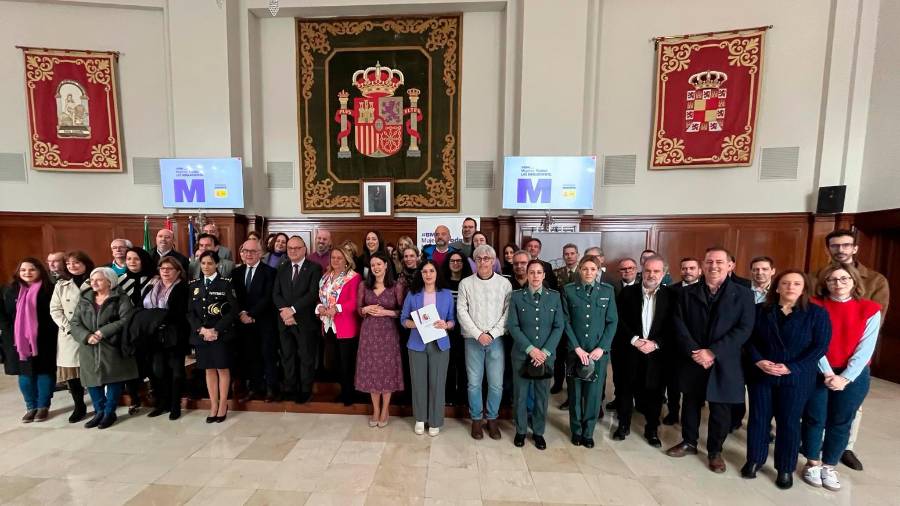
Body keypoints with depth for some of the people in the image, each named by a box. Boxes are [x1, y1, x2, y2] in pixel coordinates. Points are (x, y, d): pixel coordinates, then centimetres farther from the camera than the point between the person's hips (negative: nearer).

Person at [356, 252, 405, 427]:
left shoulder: (396, 286, -5)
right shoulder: (364, 285, 4)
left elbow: (402, 311, -2)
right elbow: (358, 309, 9)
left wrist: (386, 312, -16)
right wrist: (366, 309, -11)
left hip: (388, 332, -2)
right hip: (369, 332, 3)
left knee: (387, 369, 5)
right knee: (371, 370, 9)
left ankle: (385, 410, 23)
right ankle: (375, 410, 26)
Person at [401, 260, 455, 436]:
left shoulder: (447, 294, 3)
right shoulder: (412, 294, 3)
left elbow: (453, 320, 5)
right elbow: (403, 319, 4)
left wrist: (446, 325, -16)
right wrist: (414, 324, -15)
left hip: (440, 344, 0)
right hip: (417, 344, 1)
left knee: (437, 382, 4)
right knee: (418, 381, 8)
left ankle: (435, 421, 22)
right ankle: (420, 419, 28)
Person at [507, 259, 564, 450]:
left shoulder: (554, 296, 1)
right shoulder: (516, 296, -3)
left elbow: (559, 327, -1)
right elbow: (513, 326, -6)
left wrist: (545, 351, -10)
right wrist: (530, 349, -14)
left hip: (546, 355, 1)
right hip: (522, 354, -1)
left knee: (542, 396, 13)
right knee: (520, 395, 11)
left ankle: (538, 432, 33)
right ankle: (520, 431, 31)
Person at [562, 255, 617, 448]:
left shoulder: (607, 290, 2)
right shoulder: (568, 290, -1)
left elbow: (612, 322, 1)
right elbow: (566, 322, -2)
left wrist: (601, 348, -7)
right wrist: (577, 348, -9)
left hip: (599, 352, 1)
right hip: (575, 351, 0)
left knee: (594, 394, 7)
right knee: (575, 393, 10)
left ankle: (588, 432, 27)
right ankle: (576, 431, 29)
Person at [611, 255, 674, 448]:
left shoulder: (670, 296, 0)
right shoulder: (627, 292, -1)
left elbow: (673, 327, -2)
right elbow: (619, 321, -4)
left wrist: (656, 343, -14)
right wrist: (634, 340, -15)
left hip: (656, 353, 0)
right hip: (628, 351, 0)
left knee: (653, 392, 10)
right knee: (625, 390, 10)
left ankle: (652, 429, 31)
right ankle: (623, 425, 29)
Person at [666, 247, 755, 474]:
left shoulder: (743, 294, -3)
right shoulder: (688, 293, 1)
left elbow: (744, 329, -10)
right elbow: (679, 326, -2)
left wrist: (713, 352, -17)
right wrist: (694, 352, -14)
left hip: (724, 363, -1)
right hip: (693, 360, 2)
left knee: (720, 410, 11)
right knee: (691, 404, 15)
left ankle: (715, 451, 31)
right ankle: (689, 442, 34)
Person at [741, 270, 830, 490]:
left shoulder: (817, 313, -3)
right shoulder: (760, 310, 0)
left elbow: (820, 346, -7)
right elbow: (748, 339, 0)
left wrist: (791, 368, -16)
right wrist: (758, 360, -15)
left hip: (796, 378, -1)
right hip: (760, 374, 1)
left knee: (789, 422, 9)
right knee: (758, 418, 9)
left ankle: (785, 469, 27)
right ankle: (754, 460, 26)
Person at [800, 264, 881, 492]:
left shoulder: (870, 310, -1)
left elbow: (865, 348, -6)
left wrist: (845, 378, -13)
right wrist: (828, 373, -14)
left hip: (853, 375, 1)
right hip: (818, 373, -1)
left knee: (841, 423, 10)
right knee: (814, 419, 6)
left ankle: (829, 467, 26)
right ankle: (813, 464, 22)